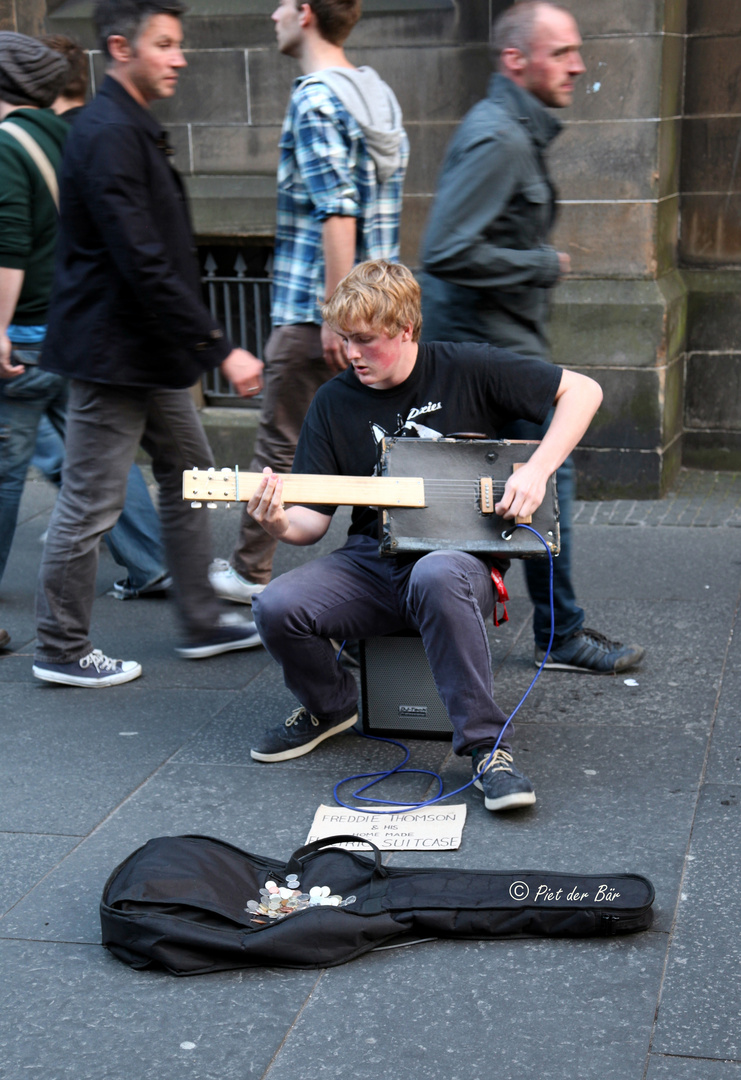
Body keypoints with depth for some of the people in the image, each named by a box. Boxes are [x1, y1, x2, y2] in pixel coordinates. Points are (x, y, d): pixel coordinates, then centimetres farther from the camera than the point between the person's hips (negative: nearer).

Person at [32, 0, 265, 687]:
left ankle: (202, 622, 29)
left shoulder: (134, 128, 13)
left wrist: (199, 345, 19)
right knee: (89, 507, 0)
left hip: (149, 353, 11)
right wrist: (220, 350, -24)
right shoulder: (107, 135, -19)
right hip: (110, 354, -11)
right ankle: (60, 650, 13)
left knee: (189, 479, 17)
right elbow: (143, 265, -25)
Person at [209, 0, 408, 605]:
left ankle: (252, 572, 18)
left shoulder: (315, 100, -14)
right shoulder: (379, 92, 13)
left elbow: (337, 213, -22)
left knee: (281, 443, 5)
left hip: (315, 309, -8)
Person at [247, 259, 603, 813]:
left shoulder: (467, 370, -2)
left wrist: (537, 471, -12)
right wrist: (283, 524, -20)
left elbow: (582, 390, 0)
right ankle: (330, 705, 10)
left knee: (437, 576, -41)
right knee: (277, 606, -24)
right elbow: (315, 518, 5)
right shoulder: (335, 402, 6)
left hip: (462, 554, -3)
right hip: (372, 560, 4)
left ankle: (488, 745, -30)